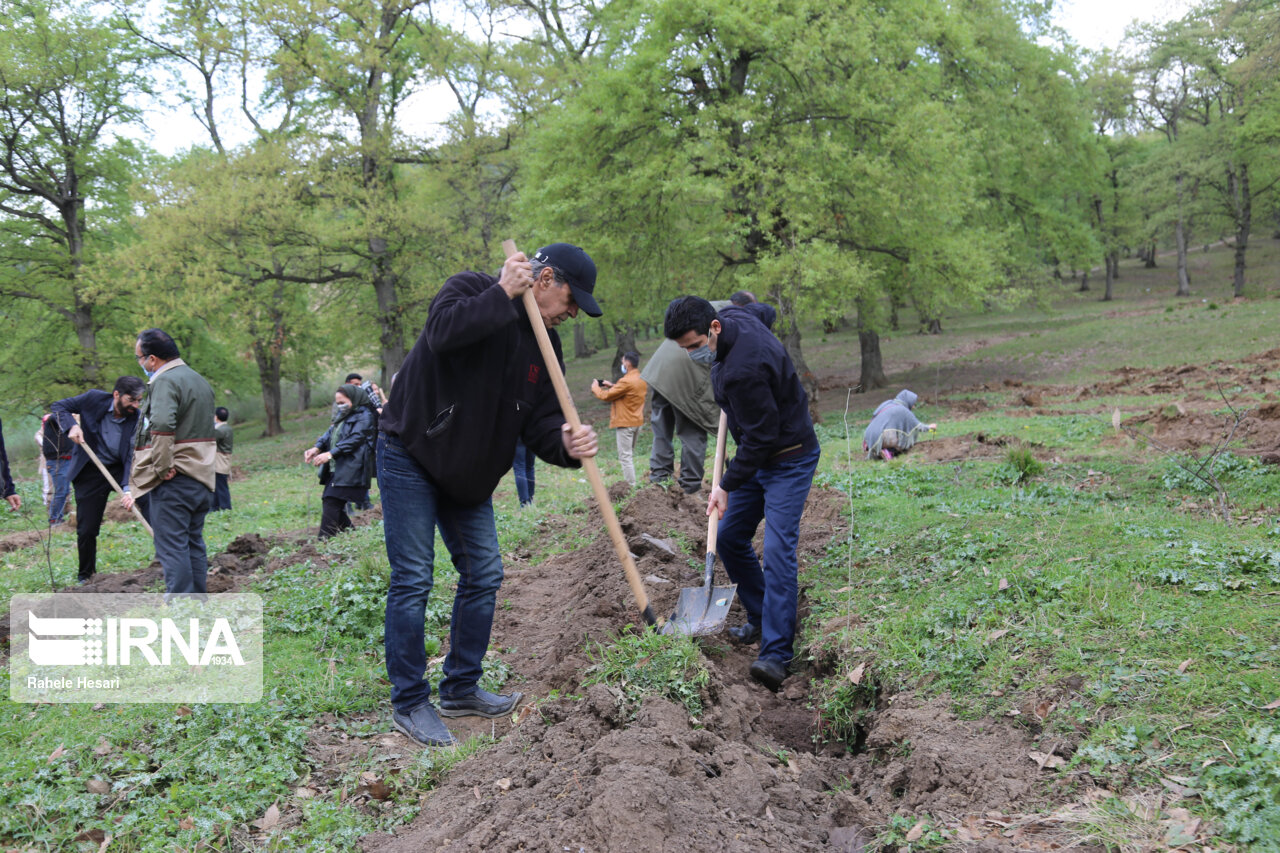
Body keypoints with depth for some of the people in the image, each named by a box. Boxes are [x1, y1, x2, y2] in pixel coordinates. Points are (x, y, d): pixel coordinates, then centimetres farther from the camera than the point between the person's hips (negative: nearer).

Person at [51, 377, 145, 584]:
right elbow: (58, 406, -3)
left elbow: (133, 457, -19)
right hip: (89, 473, -1)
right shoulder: (93, 399, -14)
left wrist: (129, 488, -33)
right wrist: (71, 426, -23)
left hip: (120, 469, 1)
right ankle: (85, 575, 24)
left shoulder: (136, 419, -15)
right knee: (86, 529, 0)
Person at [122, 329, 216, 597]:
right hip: (202, 477, 9)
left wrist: (162, 466, -21)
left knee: (171, 545, -5)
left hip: (173, 478, -9)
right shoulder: (200, 381, 18)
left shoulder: (165, 381, -13)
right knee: (194, 542, 15)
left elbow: (161, 425, -30)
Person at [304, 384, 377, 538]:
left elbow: (354, 439, -16)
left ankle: (323, 541, -16)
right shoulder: (342, 415, 21)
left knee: (331, 502, -15)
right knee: (329, 502, 8)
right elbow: (330, 433, 14)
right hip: (335, 468, 9)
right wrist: (317, 448, -5)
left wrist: (330, 454, -23)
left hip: (350, 469, -9)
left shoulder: (365, 416, -6)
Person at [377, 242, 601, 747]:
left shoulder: (545, 345, 4)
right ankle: (409, 703, 6)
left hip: (468, 473, 7)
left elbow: (539, 422, -2)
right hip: (410, 458, -7)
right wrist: (503, 295, -30)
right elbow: (444, 330, -36)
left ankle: (461, 690, 22)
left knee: (484, 574, 8)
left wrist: (567, 445, -22)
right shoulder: (471, 289, -13)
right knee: (412, 579, -6)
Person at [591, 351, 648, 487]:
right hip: (637, 421, 9)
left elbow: (606, 396, -13)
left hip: (625, 423, -9)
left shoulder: (626, 381, -21)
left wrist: (595, 388, 5)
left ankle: (630, 485, -6)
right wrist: (612, 386, 17)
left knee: (625, 456, -5)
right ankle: (632, 483, 22)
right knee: (630, 454, 18)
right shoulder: (642, 380, 7)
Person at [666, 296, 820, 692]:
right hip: (757, 455, 10)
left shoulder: (743, 370, -33)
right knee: (729, 538, 10)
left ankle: (775, 655, -18)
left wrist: (727, 486, -18)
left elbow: (760, 436, -27)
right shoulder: (733, 315, -5)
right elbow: (764, 310, 19)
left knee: (778, 551, -18)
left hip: (788, 461, -10)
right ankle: (762, 621, 23)